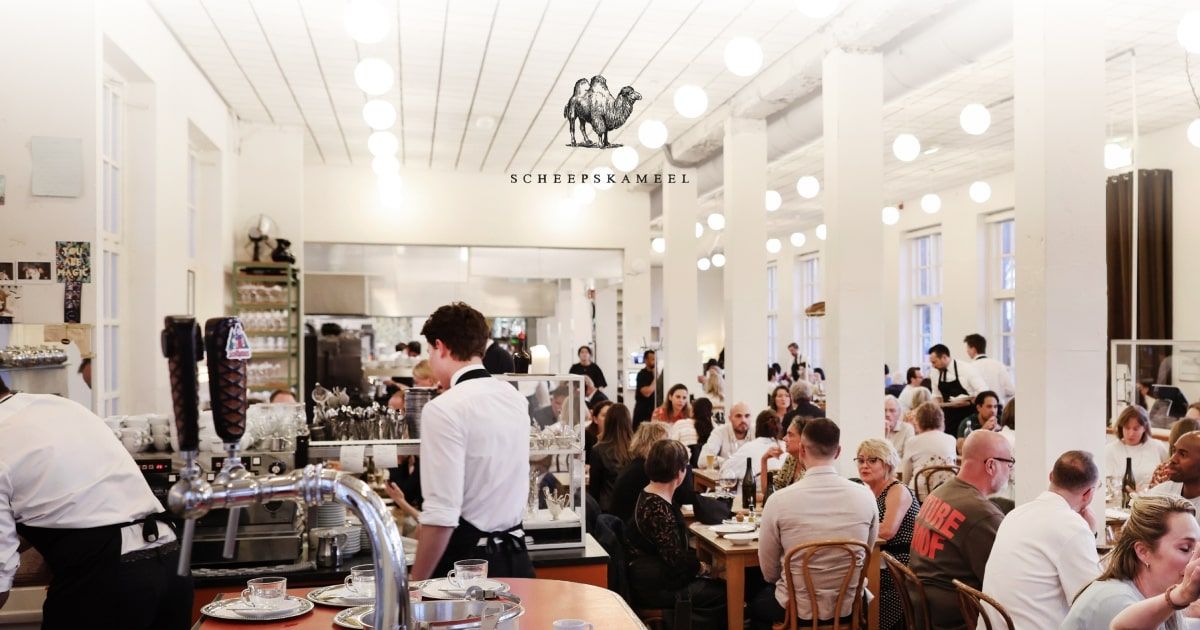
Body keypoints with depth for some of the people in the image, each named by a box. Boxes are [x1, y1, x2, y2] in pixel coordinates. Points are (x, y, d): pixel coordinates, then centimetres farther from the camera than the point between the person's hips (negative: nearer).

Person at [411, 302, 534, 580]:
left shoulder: (443, 409, -17)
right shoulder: (516, 399, 7)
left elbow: (442, 516, -20)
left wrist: (415, 585, -11)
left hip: (466, 563, -7)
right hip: (515, 557, 7)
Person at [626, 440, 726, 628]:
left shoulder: (650, 494, 6)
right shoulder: (657, 507, -25)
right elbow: (675, 558, -22)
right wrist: (701, 567, -6)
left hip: (656, 578, 10)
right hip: (655, 589, -10)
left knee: (720, 585, 5)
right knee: (723, 594, -4)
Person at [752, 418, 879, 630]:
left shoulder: (779, 500, -18)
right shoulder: (865, 496, -11)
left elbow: (769, 572, -7)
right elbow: (864, 559, 5)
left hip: (798, 609, -3)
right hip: (848, 606, 3)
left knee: (757, 604, 30)